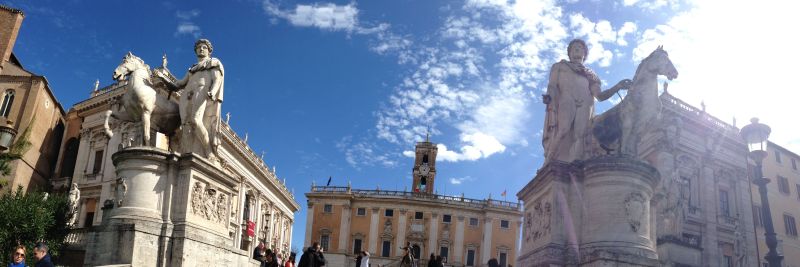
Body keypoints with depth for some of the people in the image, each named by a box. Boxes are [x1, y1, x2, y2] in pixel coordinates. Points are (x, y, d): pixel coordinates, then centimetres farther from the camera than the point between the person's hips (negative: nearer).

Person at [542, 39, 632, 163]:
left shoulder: (590, 74, 33)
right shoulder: (559, 66, 28)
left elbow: (599, 96, 17)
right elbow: (552, 86, 10)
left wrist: (618, 87, 0)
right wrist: (550, 97, -14)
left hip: (584, 111, 3)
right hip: (563, 105, -3)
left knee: (580, 147, -18)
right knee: (561, 136, -25)